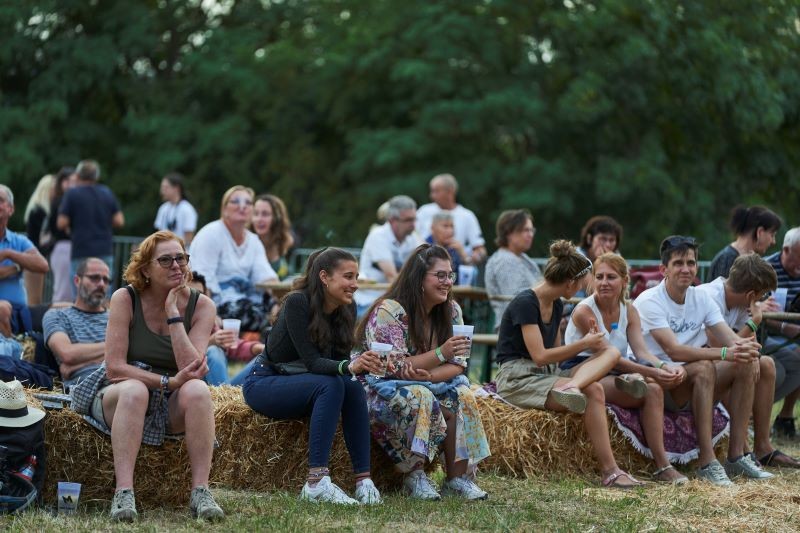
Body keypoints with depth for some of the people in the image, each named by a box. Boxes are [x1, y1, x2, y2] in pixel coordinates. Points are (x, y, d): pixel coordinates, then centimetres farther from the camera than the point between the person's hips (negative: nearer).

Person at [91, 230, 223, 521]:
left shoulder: (200, 305, -3)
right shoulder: (125, 299, -8)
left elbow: (191, 368, -17)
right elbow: (115, 368, -15)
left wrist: (173, 312, -19)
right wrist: (169, 382, -23)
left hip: (174, 407, 2)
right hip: (121, 398, -2)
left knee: (197, 389, -31)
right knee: (134, 390, -36)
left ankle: (201, 492, -34)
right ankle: (124, 494, -43)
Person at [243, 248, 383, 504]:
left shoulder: (347, 309, -3)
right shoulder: (297, 303, -23)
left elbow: (340, 360, -4)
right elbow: (312, 361, -30)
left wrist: (365, 365, -26)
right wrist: (349, 367, -47)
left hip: (299, 384, 6)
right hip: (264, 384, -6)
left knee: (353, 387, -23)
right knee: (331, 385, -32)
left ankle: (363, 480, -26)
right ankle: (317, 482, -37)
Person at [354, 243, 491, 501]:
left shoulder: (451, 311, 2)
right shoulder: (389, 311, -18)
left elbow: (457, 365, -3)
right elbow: (393, 367, -22)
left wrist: (427, 375, -24)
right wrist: (440, 354, -32)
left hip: (426, 386, 6)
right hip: (379, 386, -6)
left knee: (461, 393, -23)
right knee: (420, 397, -35)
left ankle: (458, 477, -21)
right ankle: (413, 476, -24)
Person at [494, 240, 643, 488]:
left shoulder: (556, 306, 14)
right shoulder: (525, 303, -13)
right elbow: (540, 356, -19)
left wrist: (587, 343, 2)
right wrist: (583, 344, -10)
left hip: (547, 375, 9)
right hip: (518, 379, -9)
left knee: (612, 352, -10)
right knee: (593, 391, -29)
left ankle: (571, 386, -39)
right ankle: (609, 471, -32)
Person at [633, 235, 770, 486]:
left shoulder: (701, 299, 6)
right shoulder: (649, 301, -14)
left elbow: (730, 339, -4)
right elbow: (674, 351, -26)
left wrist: (746, 349, -30)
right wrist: (724, 353, -36)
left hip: (693, 387, 7)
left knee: (745, 365, -14)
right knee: (704, 368, -33)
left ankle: (737, 456, -12)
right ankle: (708, 463, -34)